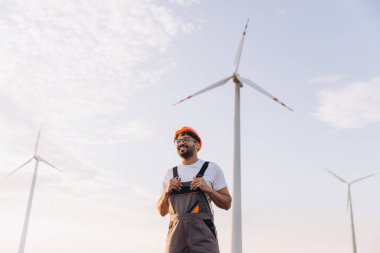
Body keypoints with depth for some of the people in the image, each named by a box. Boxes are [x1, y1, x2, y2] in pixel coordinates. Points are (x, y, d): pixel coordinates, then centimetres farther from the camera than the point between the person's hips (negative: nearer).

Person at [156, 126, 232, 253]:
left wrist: (208, 189, -8)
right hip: (176, 232, 3)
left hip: (203, 230, -2)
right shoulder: (170, 174, 17)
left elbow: (227, 204, 8)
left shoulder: (212, 168, 9)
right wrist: (167, 192, -1)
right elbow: (162, 211, 18)